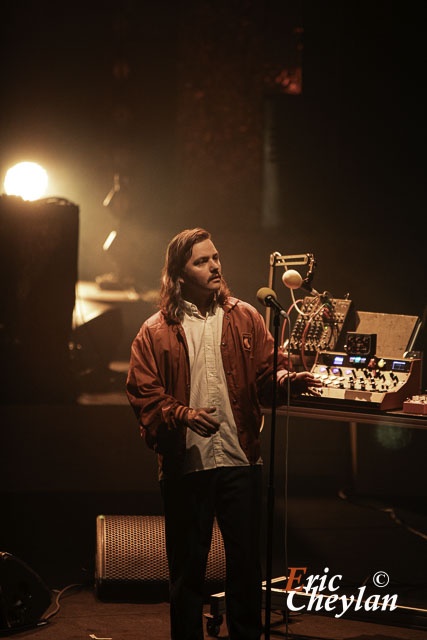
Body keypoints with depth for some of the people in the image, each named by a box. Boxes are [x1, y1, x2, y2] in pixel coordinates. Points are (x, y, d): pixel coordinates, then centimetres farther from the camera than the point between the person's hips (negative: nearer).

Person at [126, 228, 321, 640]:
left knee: (246, 561, 6)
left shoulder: (245, 318, 8)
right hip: (185, 464, -1)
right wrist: (183, 414, -19)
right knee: (186, 567, 7)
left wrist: (284, 380, -19)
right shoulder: (155, 332, 2)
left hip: (240, 459, 2)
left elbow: (266, 372, 4)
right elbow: (143, 394, -3)